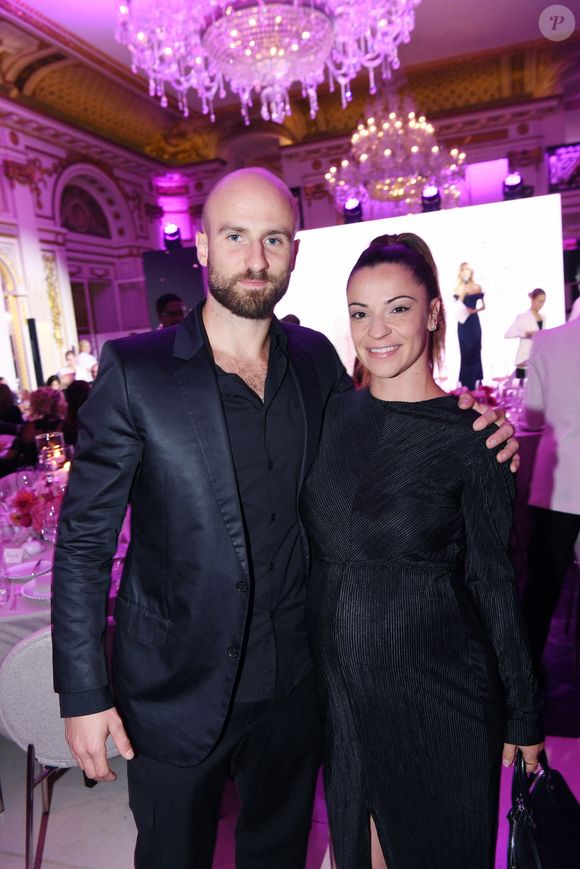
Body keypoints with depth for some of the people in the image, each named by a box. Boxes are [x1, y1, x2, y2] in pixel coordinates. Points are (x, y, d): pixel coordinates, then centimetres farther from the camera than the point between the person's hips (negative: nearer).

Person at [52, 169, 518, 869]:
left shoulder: (316, 359, -3)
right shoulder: (134, 371, -15)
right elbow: (83, 541, -11)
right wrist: (82, 694, -10)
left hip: (293, 683, 4)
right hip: (176, 691, -3)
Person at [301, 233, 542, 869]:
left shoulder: (469, 436, -14)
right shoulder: (332, 414, -3)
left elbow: (493, 583, -8)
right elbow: (318, 548, 6)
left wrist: (524, 716, -1)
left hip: (437, 691, -3)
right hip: (337, 679, 4)